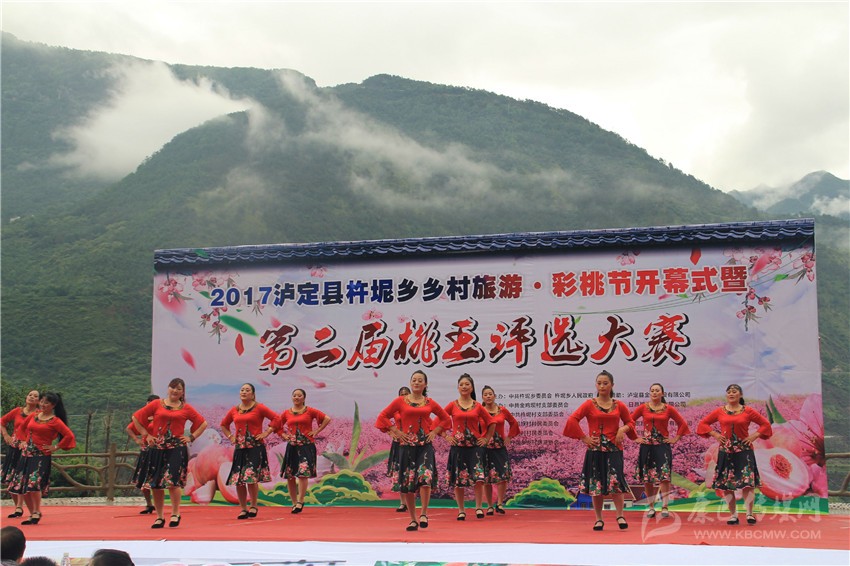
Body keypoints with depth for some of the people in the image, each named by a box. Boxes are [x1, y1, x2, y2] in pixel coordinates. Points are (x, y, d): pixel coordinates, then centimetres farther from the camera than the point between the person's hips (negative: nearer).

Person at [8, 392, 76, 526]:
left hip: (42, 456, -6)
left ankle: (37, 512, -4)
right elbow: (24, 427, 31)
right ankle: (32, 514, 17)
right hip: (26, 454, 7)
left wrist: (55, 447, -10)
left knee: (34, 484, -20)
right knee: (21, 486, 5)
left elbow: (69, 435, -13)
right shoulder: (33, 416, 11)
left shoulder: (55, 421, -7)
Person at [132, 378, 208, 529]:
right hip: (157, 448, 2)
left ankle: (175, 513, 4)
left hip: (177, 448, -2)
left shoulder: (186, 408, 8)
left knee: (173, 481, -13)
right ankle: (159, 516, 14)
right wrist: (146, 435, 4)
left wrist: (191, 437, 5)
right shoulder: (156, 404, 7)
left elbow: (203, 424, 15)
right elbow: (136, 417, 10)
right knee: (155, 483, 2)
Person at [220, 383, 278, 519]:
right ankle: (243, 509, 11)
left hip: (255, 447, -4)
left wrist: (266, 433, -7)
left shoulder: (259, 408, -1)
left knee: (252, 477, -13)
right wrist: (230, 436, 14)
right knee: (238, 480, 1)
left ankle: (254, 506, 3)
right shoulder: (234, 410, 11)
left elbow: (276, 418, -4)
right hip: (239, 448, 5)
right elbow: (224, 424, 28)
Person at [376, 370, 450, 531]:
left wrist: (434, 432, 7)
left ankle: (423, 514, -3)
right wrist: (396, 432, -2)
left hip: (425, 445, 0)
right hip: (407, 445, 0)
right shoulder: (400, 401, 3)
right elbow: (383, 417, 6)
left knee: (425, 478, -18)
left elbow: (445, 419, 20)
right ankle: (413, 519, 14)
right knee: (407, 483, 3)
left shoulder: (430, 403, 7)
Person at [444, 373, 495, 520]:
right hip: (458, 446, 0)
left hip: (475, 445, 0)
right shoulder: (452, 405, 3)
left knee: (478, 477, -11)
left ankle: (478, 508, 0)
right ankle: (461, 511, 12)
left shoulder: (478, 406, 5)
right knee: (458, 480, 3)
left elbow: (491, 423, 14)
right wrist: (446, 436, 0)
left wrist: (487, 439, 7)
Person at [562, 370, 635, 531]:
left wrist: (623, 429, -4)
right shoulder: (589, 404, 0)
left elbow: (630, 423, 18)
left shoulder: (619, 406, 6)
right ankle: (599, 519, 15)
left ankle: (620, 516, 2)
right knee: (595, 485, 3)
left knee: (615, 481, -13)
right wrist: (584, 438, -10)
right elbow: (572, 420, -8)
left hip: (614, 449, 0)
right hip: (595, 449, 0)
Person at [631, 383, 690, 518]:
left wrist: (675, 439, 3)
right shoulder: (643, 408, 2)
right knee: (646, 478, 4)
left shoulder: (668, 409, 2)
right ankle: (651, 507, 15)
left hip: (663, 446, -1)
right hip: (647, 446, 1)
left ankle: (665, 507, -2)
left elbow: (682, 424, 9)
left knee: (664, 477, -10)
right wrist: (635, 437, 1)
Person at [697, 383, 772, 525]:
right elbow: (703, 424, 12)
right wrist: (715, 435, 0)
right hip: (726, 451, 2)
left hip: (744, 451, -2)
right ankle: (733, 515, 12)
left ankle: (749, 514, -1)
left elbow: (765, 424, 9)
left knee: (748, 483, -9)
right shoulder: (719, 411, 5)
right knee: (725, 484, 3)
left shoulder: (748, 411, 1)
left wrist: (754, 436, -3)